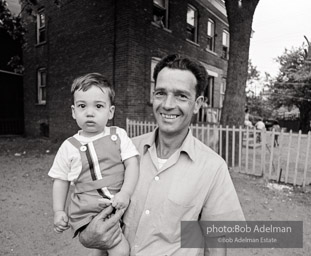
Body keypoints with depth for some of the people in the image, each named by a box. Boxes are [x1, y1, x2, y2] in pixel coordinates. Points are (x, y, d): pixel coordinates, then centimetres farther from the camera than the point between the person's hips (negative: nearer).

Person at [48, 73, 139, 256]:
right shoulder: (69, 147, -3)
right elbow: (61, 180, 7)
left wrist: (125, 193, -19)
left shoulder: (119, 135, -4)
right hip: (88, 213, -1)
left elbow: (132, 165, -8)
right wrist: (59, 211, 3)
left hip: (119, 208, 2)